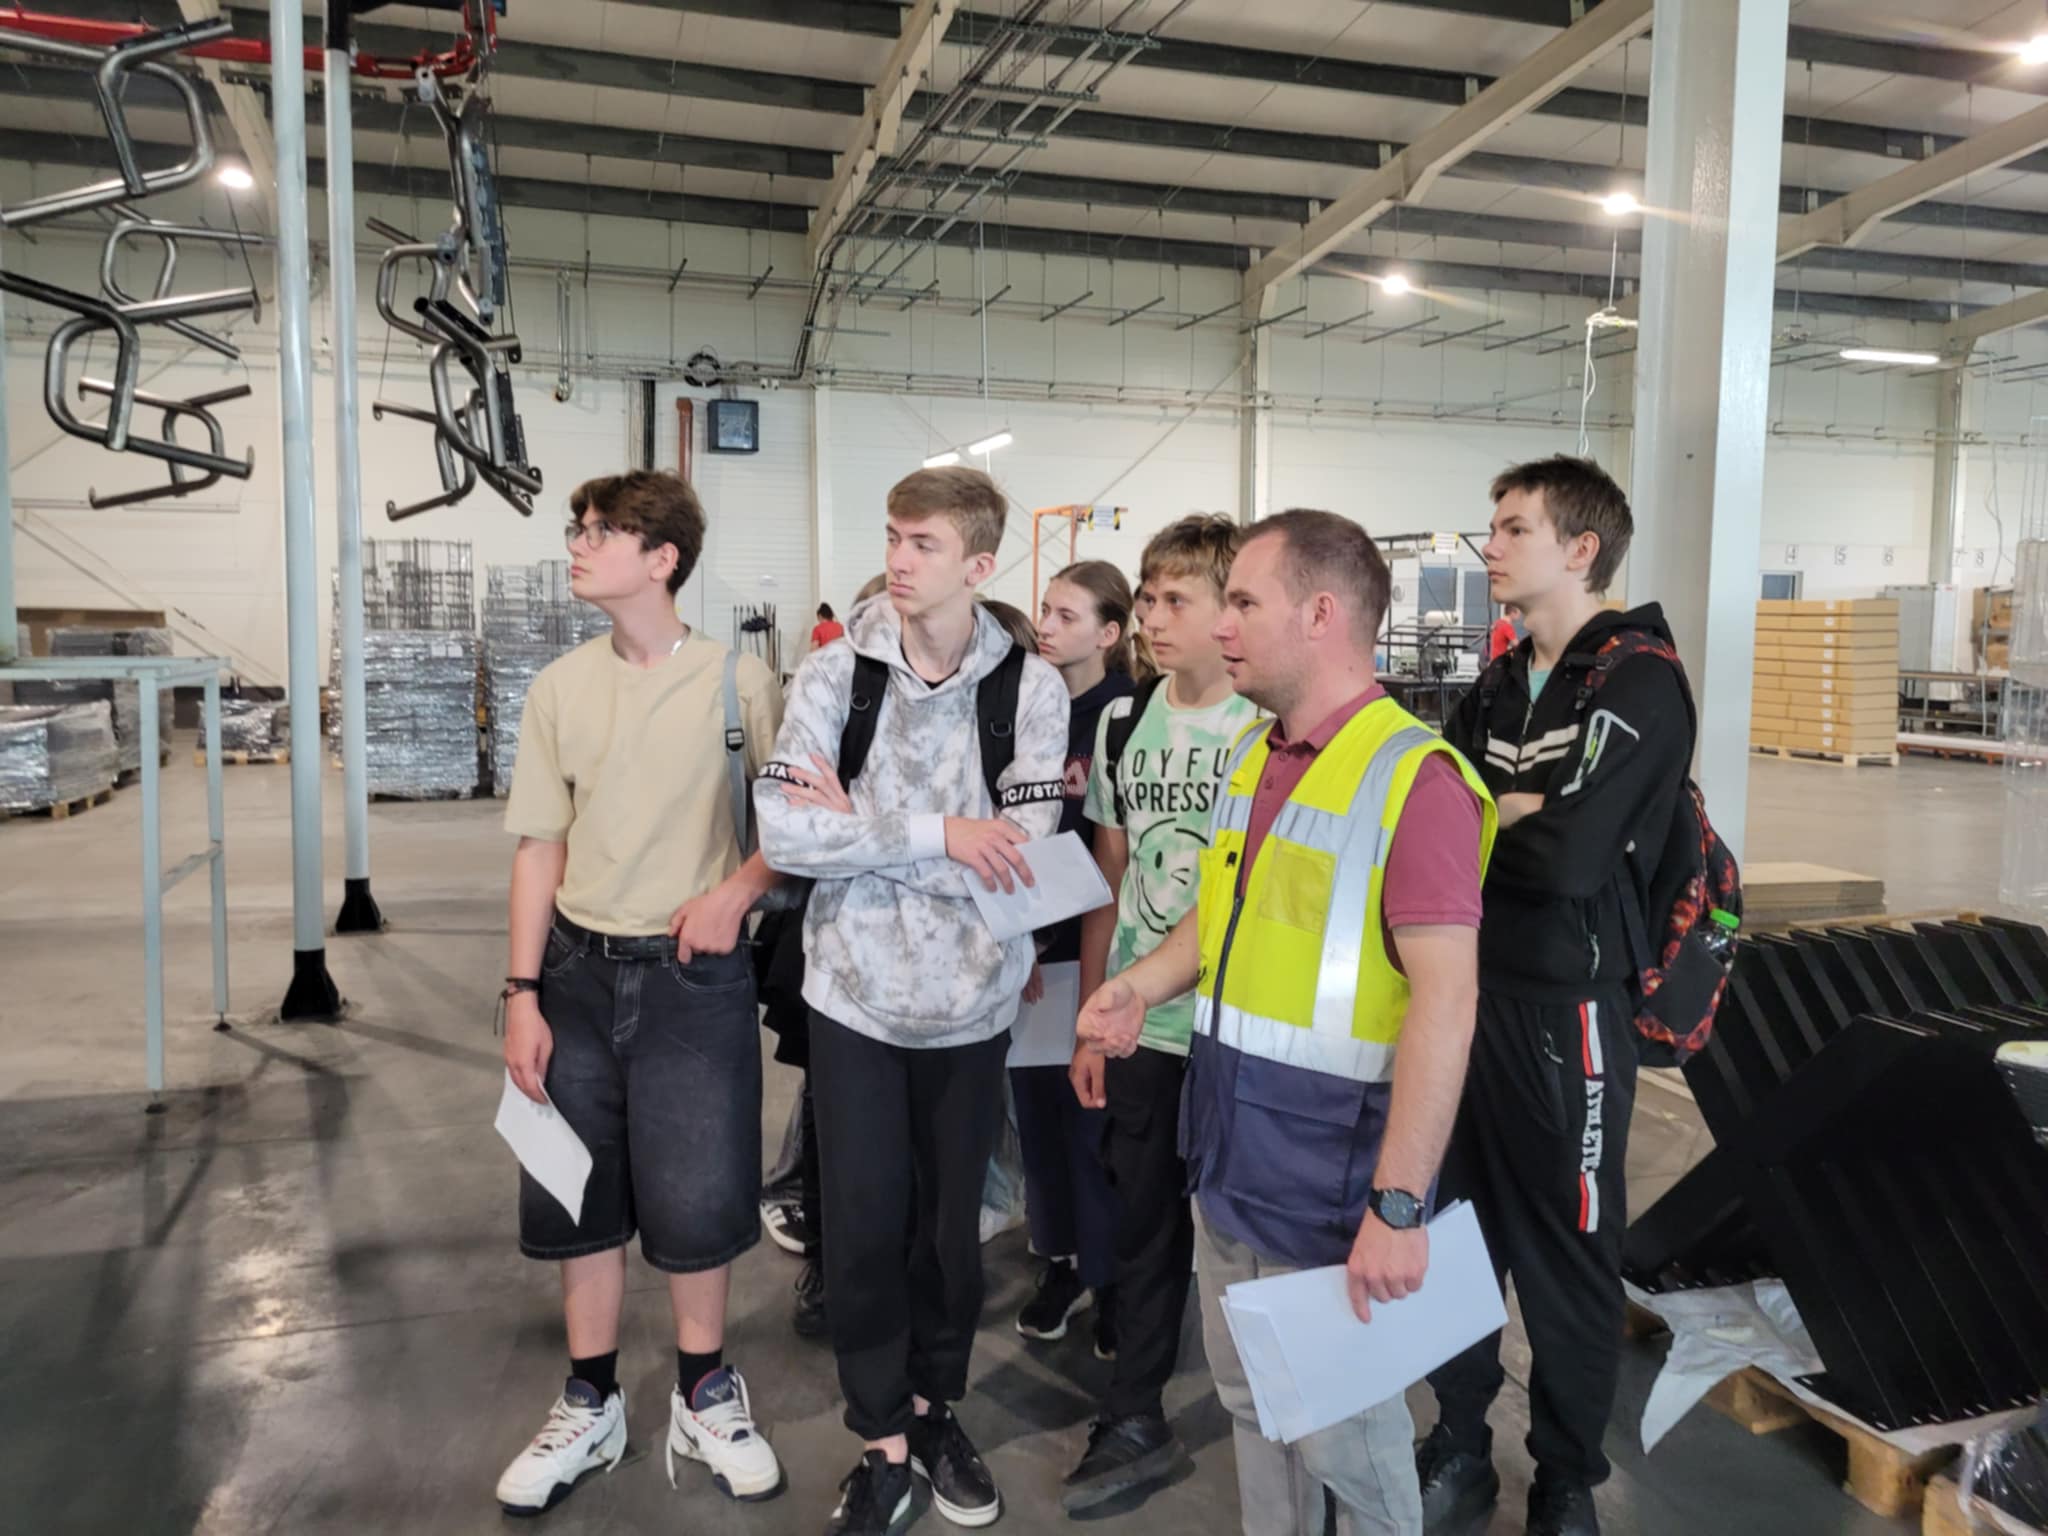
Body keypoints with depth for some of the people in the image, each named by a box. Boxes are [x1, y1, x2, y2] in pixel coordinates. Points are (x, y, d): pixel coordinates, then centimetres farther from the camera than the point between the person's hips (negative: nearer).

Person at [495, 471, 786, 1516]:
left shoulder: (735, 681, -6)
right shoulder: (559, 689, 3)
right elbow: (540, 848, 5)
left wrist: (735, 892, -17)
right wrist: (523, 993, 0)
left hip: (695, 976, -3)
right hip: (580, 970, 3)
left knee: (696, 1197, 5)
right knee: (582, 1195, 11)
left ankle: (704, 1397, 29)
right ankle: (592, 1407, 31)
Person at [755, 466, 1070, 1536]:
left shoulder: (1030, 687, -7)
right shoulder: (832, 673, -7)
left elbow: (1020, 851, -16)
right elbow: (781, 830, -16)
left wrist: (858, 825, -16)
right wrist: (934, 829, -23)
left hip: (971, 1001, 1)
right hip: (855, 994, 0)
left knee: (951, 1222, 16)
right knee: (864, 1226, 8)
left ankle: (937, 1410, 40)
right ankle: (884, 1443, 29)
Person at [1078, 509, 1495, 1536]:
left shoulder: (1413, 778, -20)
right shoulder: (1248, 758, 7)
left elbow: (1445, 999, -24)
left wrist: (1398, 1204, -26)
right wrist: (1141, 986, 0)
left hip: (1331, 1177, -7)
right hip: (1228, 1156, 8)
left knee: (1342, 1434, 11)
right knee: (1250, 1402, 22)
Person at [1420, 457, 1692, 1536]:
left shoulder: (1638, 683, -12)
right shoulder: (1499, 685, 12)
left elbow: (1569, 856, -24)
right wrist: (1515, 811, -11)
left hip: (1564, 1007, -7)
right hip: (1467, 988, 7)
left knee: (1565, 1256, 9)